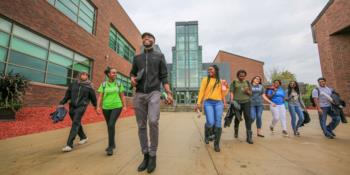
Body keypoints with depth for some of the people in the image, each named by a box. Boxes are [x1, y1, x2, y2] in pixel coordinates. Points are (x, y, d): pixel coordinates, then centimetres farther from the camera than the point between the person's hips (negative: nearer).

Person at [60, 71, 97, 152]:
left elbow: (93, 96, 8)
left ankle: (69, 145, -12)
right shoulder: (73, 84, 7)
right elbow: (67, 95, 9)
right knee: (77, 123, 16)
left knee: (75, 124, -13)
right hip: (72, 106, 5)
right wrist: (62, 103, 0)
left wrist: (95, 105, 17)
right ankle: (83, 137, 36)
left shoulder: (89, 86, 0)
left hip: (81, 106, -4)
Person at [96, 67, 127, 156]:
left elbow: (122, 96, 5)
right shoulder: (103, 84, 3)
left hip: (117, 107, -2)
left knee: (111, 125, -17)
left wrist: (124, 106, -1)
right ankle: (113, 144, 30)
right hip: (106, 108, 2)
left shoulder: (119, 84, 3)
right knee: (109, 126, 12)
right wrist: (98, 107, -12)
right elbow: (100, 96, -1)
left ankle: (110, 146, -6)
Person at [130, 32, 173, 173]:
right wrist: (132, 79, -1)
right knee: (141, 126, 4)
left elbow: (164, 76, 5)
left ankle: (153, 155, -1)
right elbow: (132, 72, 24)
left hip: (154, 93, -3)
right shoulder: (137, 57, 20)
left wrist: (168, 93, -5)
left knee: (153, 121, -20)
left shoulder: (159, 56, 12)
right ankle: (145, 155, 18)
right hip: (139, 94, 4)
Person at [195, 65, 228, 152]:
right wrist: (198, 103, -7)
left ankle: (216, 144, 14)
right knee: (210, 122, -14)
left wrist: (226, 87, 0)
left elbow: (223, 94, 16)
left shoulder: (220, 81, 16)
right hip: (208, 103, -2)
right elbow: (201, 91, 2)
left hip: (219, 103, 2)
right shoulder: (205, 79, 9)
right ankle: (207, 136, 19)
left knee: (218, 124, -2)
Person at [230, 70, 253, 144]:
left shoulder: (247, 82, 13)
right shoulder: (234, 82, 5)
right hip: (237, 102, -1)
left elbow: (250, 93, 14)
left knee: (248, 117, -9)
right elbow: (231, 92, -2)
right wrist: (232, 101, -14)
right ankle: (236, 131, 35)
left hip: (246, 102, 2)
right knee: (237, 118, 10)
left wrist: (248, 91, -9)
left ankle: (249, 137, -5)